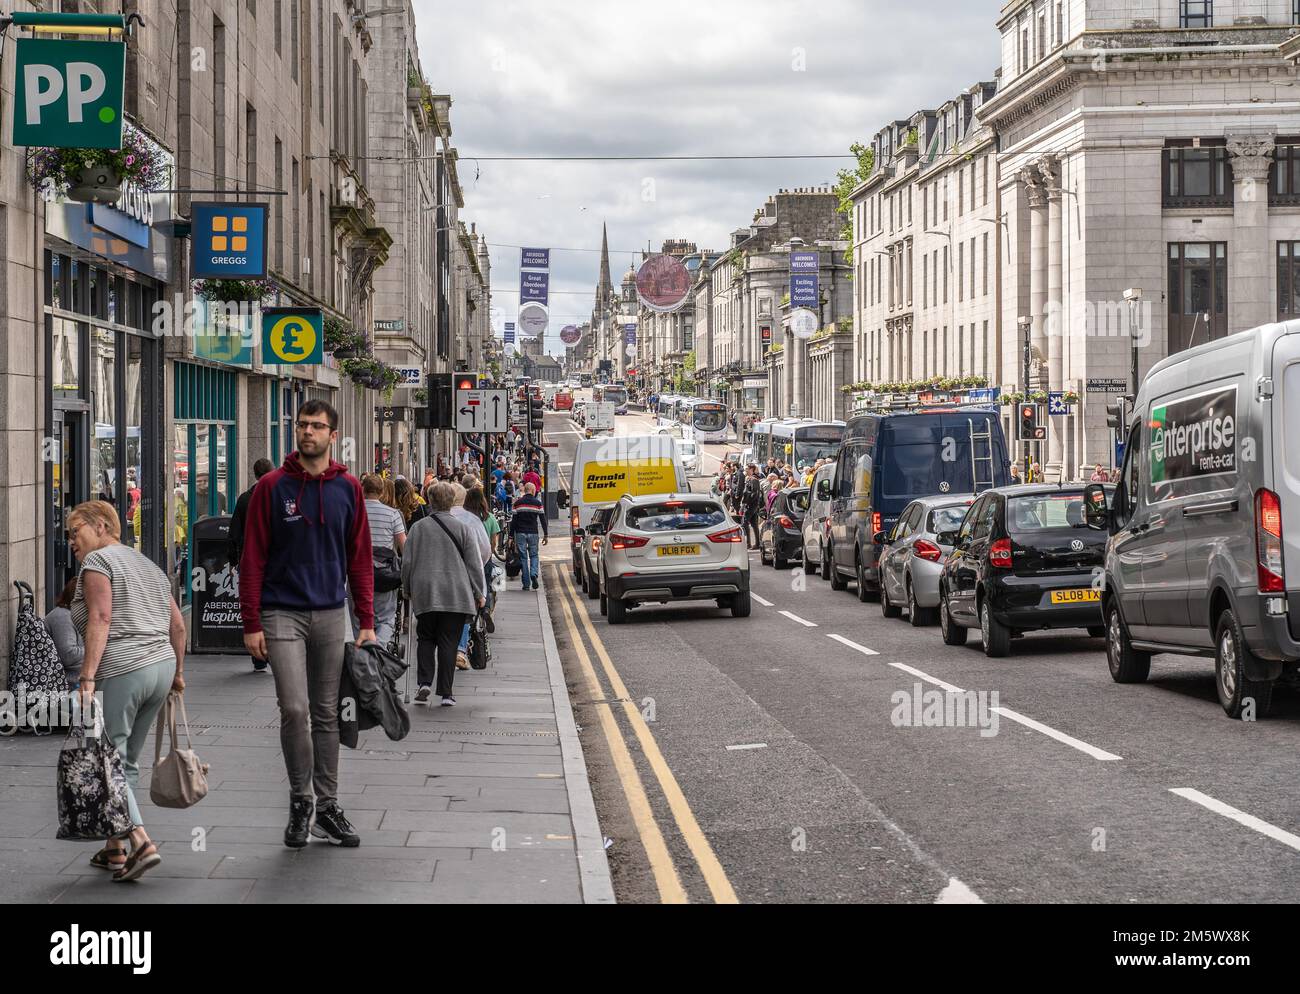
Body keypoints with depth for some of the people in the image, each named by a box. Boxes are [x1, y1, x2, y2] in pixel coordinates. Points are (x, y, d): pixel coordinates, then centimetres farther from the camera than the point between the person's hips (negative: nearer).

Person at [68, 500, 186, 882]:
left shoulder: (97, 562, -2)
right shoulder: (148, 565, 22)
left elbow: (100, 619, -15)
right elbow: (177, 625, 21)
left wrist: (87, 677, -19)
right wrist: (177, 672, 28)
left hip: (121, 672, -8)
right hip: (161, 665, 8)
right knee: (127, 763, 14)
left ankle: (141, 844, -17)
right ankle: (115, 850, 17)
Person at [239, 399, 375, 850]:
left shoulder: (348, 488, 6)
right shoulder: (273, 486, -3)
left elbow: (360, 558, 9)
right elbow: (253, 558, -3)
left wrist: (366, 621, 4)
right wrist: (251, 623, -8)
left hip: (331, 614, 3)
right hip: (282, 614, -3)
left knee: (327, 715, 9)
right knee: (294, 709, -11)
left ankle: (327, 807, 17)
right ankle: (300, 801, 6)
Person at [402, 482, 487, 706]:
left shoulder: (418, 528, 1)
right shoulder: (462, 527, 0)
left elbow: (408, 562, 5)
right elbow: (473, 563, 2)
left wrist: (408, 590, 18)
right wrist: (479, 593, 9)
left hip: (425, 593, 0)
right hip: (456, 595, 0)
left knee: (426, 639, 13)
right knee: (448, 643, 3)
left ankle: (424, 682, -5)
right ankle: (445, 693, 2)